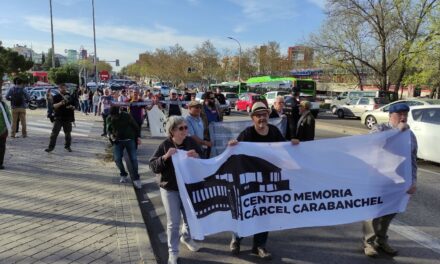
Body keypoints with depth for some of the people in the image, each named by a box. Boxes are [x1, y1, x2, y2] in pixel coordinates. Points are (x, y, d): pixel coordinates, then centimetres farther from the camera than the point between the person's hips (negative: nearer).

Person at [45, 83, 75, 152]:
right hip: (58, 118, -2)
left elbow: (74, 107, 14)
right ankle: (51, 147, 0)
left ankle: (67, 146, 22)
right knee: (54, 133, -4)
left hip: (68, 118, 2)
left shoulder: (70, 97, 10)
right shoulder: (56, 97, 3)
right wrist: (61, 103, -26)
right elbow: (54, 106, -10)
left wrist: (71, 107, -9)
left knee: (68, 133, 9)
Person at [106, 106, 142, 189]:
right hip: (118, 141, 2)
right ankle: (123, 175, 20)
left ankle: (136, 179, 6)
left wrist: (138, 137, -3)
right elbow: (108, 129, 8)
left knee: (133, 159, -5)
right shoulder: (109, 118, -6)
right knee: (117, 159, -6)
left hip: (130, 140, -2)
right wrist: (110, 134, -14)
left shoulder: (127, 116, -12)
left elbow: (135, 126, -1)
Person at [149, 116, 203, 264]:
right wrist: (165, 156, -31)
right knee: (173, 222, 3)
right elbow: (153, 167, -15)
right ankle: (173, 252, 22)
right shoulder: (165, 145, -13)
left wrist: (197, 157, -25)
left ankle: (186, 238, 49)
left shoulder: (191, 142, -7)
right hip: (170, 190, -3)